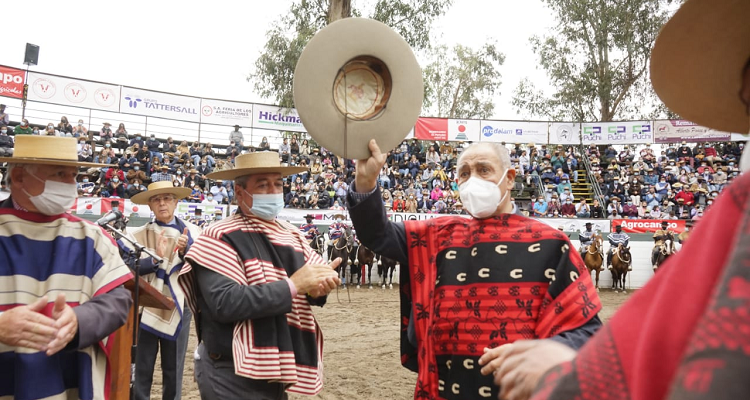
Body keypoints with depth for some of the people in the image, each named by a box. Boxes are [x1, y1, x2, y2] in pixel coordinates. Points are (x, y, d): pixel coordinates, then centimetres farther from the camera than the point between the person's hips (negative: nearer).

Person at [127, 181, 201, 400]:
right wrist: (156, 258, -25)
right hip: (145, 306, 0)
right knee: (142, 367, 6)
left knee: (174, 368, 10)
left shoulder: (192, 232, 1)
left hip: (177, 306, 0)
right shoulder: (139, 234, 2)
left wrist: (185, 252, -24)